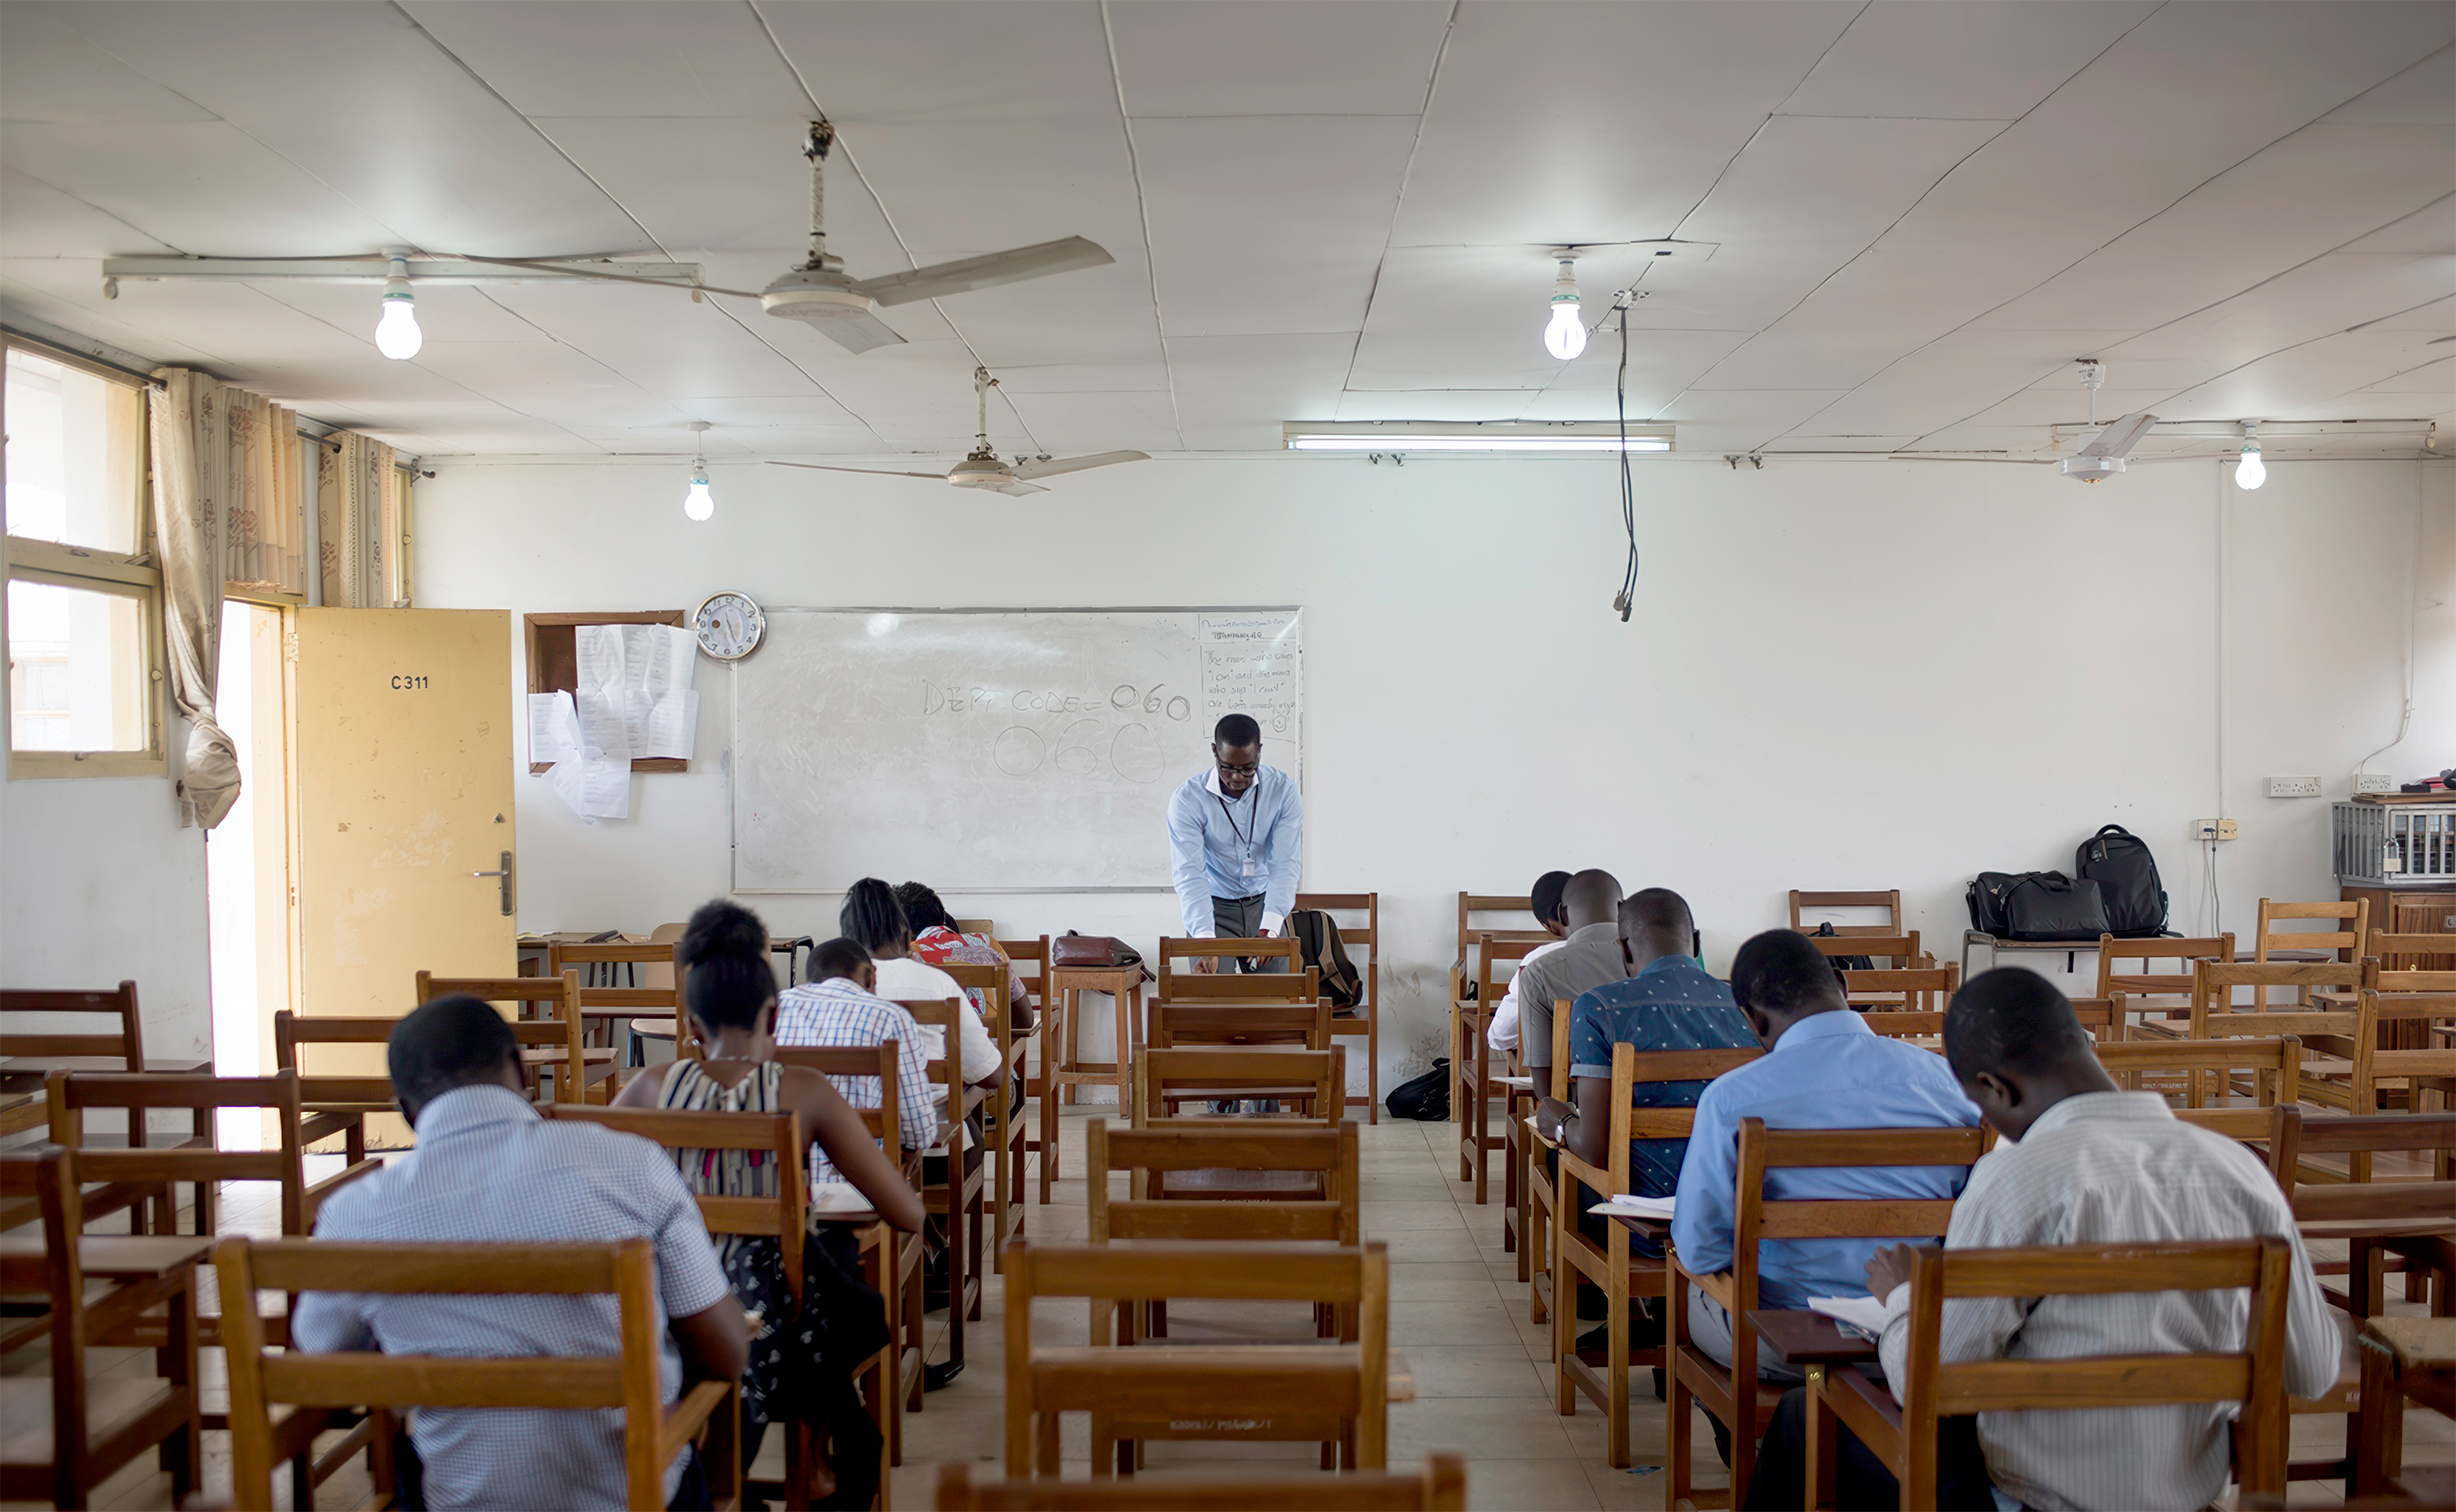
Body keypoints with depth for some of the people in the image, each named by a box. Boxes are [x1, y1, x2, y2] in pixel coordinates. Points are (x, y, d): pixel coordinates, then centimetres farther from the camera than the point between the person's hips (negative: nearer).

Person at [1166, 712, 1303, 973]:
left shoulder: (1283, 790, -12)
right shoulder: (1187, 799, -17)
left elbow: (1286, 864, -18)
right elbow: (1189, 874, -24)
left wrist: (1268, 929, -33)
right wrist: (1206, 941, -38)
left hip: (1265, 905, 2)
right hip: (1214, 908, -1)